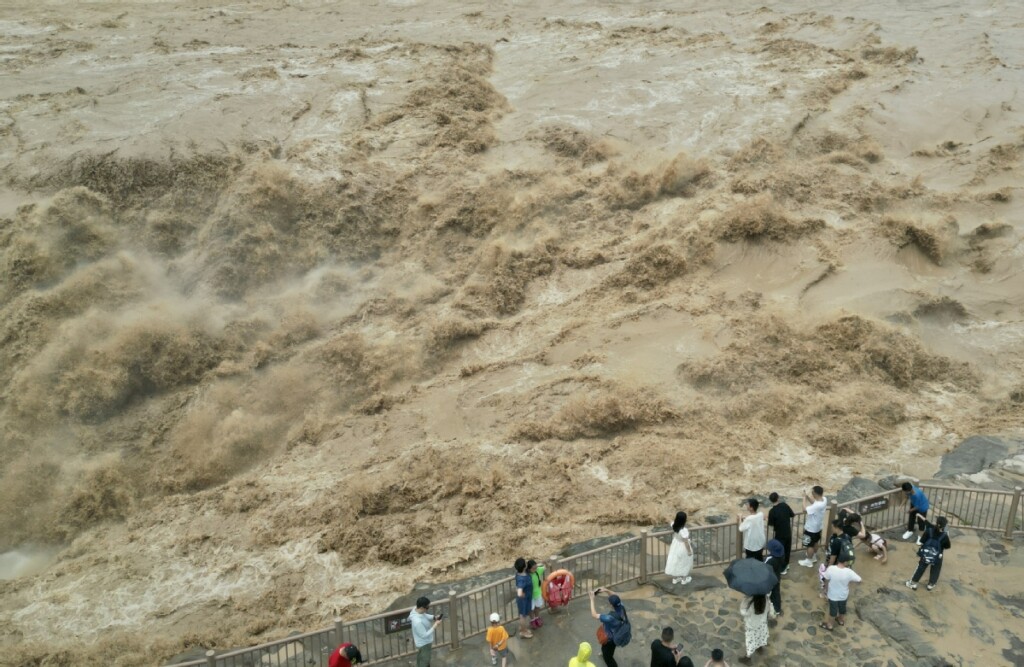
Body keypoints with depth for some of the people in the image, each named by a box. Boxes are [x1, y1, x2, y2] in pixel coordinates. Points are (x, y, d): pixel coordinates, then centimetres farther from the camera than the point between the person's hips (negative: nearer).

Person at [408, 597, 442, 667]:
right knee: (424, 660, 19)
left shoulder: (416, 610, -18)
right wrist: (435, 625, -29)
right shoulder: (418, 621, -44)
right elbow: (424, 635, -31)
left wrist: (434, 617, -10)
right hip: (423, 643, -8)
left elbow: (425, 616, 5)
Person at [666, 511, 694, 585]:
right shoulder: (684, 530, -36)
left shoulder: (673, 525, -17)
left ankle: (675, 578, 39)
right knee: (684, 564, 18)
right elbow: (686, 542, -25)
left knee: (675, 562, 22)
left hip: (675, 545, 6)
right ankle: (684, 579, 38)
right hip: (683, 548, -6)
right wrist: (689, 551, -11)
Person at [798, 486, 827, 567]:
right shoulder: (824, 499, -12)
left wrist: (804, 498, -24)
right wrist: (808, 497, -8)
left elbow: (805, 509, -35)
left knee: (809, 545, 12)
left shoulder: (817, 506, -39)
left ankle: (809, 561, 28)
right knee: (815, 542, 28)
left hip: (811, 528, -9)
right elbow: (814, 503, 6)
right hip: (818, 526, 9)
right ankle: (814, 557, 47)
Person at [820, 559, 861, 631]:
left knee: (833, 609, 21)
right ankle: (841, 620, 55)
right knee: (842, 608, 29)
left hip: (833, 595, -1)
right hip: (843, 595, 1)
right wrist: (849, 581, 0)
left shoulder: (831, 569, -29)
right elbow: (859, 580, -16)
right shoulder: (849, 572, -27)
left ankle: (830, 625, 42)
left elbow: (826, 579, -13)